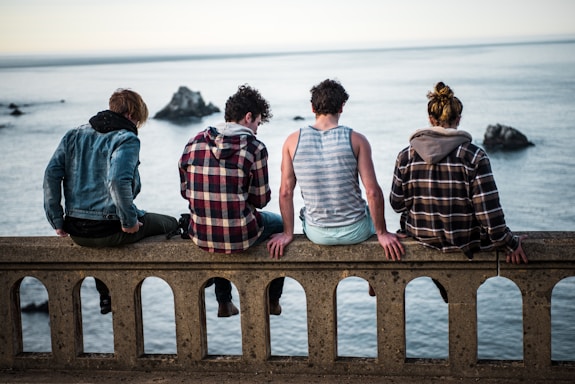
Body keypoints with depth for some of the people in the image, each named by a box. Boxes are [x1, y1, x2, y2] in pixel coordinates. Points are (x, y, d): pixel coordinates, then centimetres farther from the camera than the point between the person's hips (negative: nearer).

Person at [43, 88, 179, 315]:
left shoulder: (74, 135, 11)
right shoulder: (126, 139, -9)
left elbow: (52, 173, 3)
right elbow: (118, 181, -26)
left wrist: (56, 220, 7)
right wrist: (130, 221, -15)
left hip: (76, 232, 7)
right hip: (110, 230, -7)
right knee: (170, 225, 17)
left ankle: (106, 297, 48)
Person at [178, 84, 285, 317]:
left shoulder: (194, 143, 0)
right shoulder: (254, 148, -13)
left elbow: (185, 191, 8)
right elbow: (261, 199, -7)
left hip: (200, 237, 4)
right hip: (240, 237, -4)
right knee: (279, 224, 28)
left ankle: (224, 302, 45)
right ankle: (272, 301, 39)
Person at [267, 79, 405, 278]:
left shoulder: (293, 141, -7)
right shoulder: (356, 139, -12)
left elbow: (285, 192, -5)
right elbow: (373, 192, -14)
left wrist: (287, 233, 5)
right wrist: (382, 233, -3)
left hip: (316, 234, 2)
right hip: (355, 231, -2)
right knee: (374, 214, 35)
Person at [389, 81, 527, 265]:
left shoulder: (406, 156, -9)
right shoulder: (474, 156, -17)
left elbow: (397, 204, 0)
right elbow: (489, 211, -17)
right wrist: (510, 243, -3)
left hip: (420, 236, 2)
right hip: (464, 241, -2)